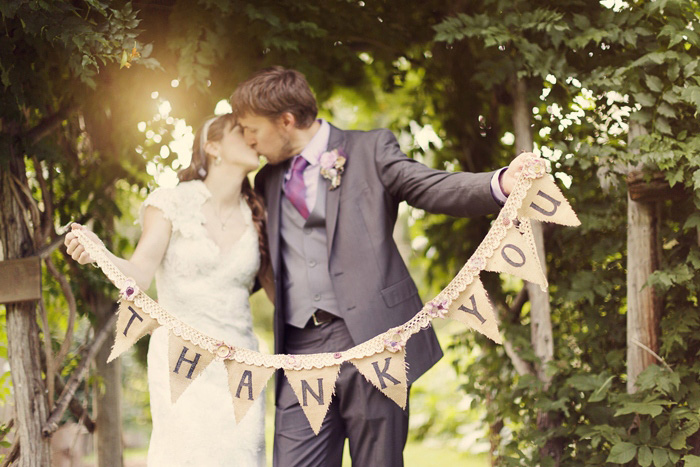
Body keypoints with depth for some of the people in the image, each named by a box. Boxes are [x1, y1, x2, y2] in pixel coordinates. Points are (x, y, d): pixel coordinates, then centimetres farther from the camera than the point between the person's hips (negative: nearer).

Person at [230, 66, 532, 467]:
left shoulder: (369, 150, 4)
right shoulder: (269, 181, 19)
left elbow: (434, 188, -9)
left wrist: (500, 184, -28)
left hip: (369, 339, -4)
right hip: (302, 347, 4)